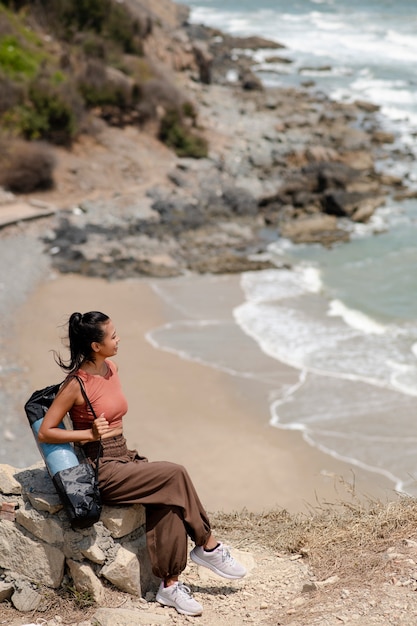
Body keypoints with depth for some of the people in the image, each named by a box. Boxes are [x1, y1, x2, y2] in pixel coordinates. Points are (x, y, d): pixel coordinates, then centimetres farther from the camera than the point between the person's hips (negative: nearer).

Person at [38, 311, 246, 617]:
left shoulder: (111, 368, 8)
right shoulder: (76, 384, -15)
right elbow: (45, 432, -13)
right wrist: (91, 433, -20)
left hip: (124, 458, 7)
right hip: (101, 470, -7)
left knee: (168, 502, -19)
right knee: (175, 475, -21)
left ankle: (170, 585, -14)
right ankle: (208, 546, -5)